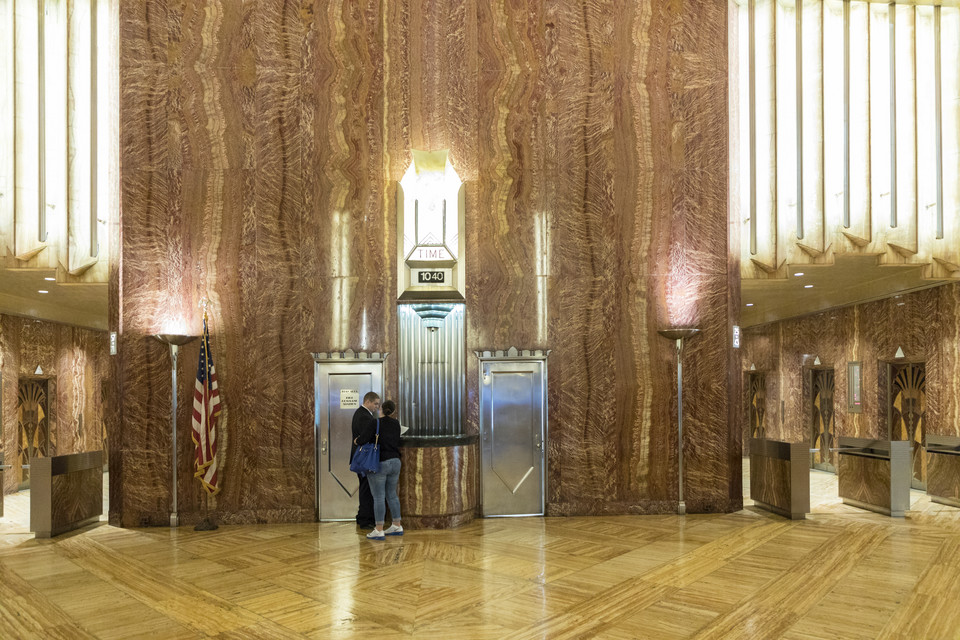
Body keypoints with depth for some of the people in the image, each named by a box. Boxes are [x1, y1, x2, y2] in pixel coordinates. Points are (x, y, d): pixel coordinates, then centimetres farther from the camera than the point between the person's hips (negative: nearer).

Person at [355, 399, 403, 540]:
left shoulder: (375, 423, -11)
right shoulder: (396, 424, 6)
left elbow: (363, 440, -19)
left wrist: (357, 440, 3)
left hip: (379, 465, -6)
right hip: (395, 463, 6)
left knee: (378, 497, -2)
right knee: (392, 495, 15)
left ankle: (379, 531, -1)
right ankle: (397, 526, 20)